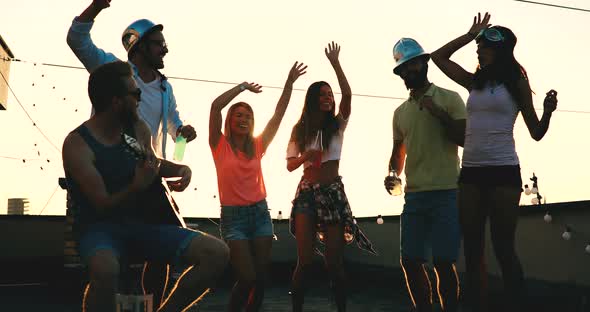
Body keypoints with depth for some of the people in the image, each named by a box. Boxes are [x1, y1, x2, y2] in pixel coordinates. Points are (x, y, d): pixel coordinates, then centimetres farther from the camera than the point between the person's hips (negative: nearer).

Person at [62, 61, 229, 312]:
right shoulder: (77, 145, -14)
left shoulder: (138, 129, 4)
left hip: (140, 223, 6)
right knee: (105, 269, -44)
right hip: (99, 227, -6)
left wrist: (181, 169, 5)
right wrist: (137, 187, -32)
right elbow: (103, 206, -16)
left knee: (217, 253, -11)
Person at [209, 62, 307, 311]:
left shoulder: (257, 146, 7)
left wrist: (290, 82, 1)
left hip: (260, 213, 4)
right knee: (247, 278, -9)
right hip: (233, 216, -4)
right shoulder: (220, 146, -2)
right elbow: (216, 105, -14)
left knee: (261, 277, 7)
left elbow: (279, 113, 5)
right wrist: (243, 86, -6)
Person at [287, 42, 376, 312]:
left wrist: (335, 63, -9)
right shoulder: (300, 130, 7)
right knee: (304, 260, -3)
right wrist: (305, 156, -13)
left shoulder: (337, 125, 4)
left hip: (333, 192, 0)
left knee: (334, 261, 0)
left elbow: (347, 94, -11)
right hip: (306, 193, 1)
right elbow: (290, 165, 7)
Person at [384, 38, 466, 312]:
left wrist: (439, 113, -12)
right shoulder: (400, 112, 16)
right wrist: (392, 175, 4)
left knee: (443, 261, -5)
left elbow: (466, 139, -5)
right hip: (414, 196, 5)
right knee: (410, 261, 4)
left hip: (446, 193, -4)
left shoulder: (449, 99, 3)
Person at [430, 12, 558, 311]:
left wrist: (548, 111, -16)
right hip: (470, 172, 5)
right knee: (472, 249, 6)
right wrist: (470, 34, 20)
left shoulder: (517, 83, 2)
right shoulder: (474, 82, 14)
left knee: (503, 248, -4)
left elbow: (536, 133, 2)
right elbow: (439, 56, 23)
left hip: (503, 170, -5)